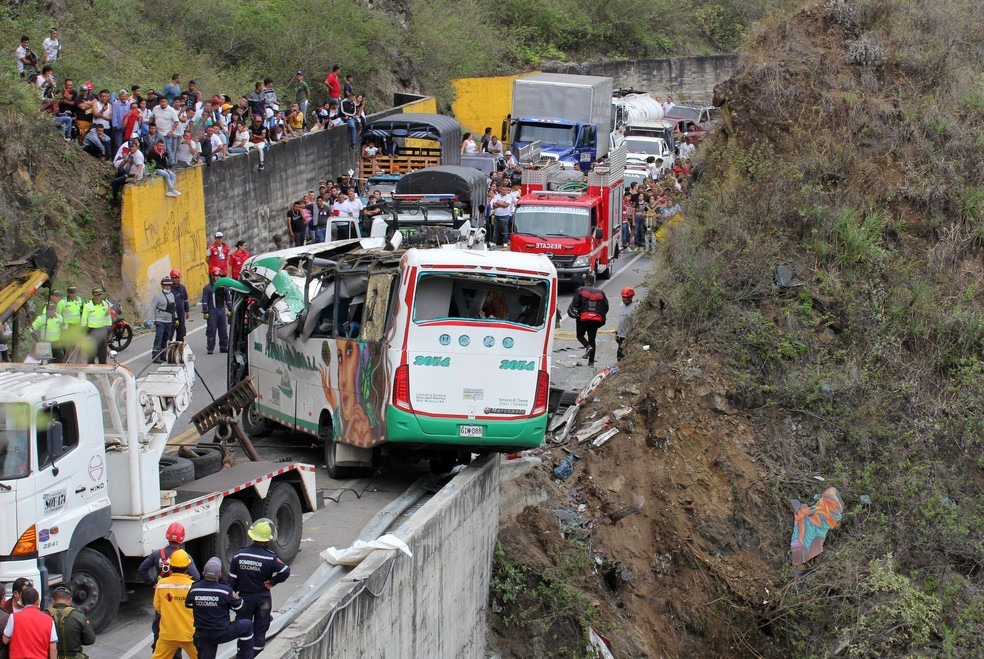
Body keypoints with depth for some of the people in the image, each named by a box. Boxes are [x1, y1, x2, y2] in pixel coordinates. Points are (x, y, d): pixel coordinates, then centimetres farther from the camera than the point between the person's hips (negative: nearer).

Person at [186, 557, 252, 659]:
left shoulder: (194, 589, -8)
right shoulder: (225, 590, -18)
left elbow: (188, 605, 10)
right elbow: (238, 607, -6)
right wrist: (234, 596, 13)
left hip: (202, 635, 4)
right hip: (222, 633, -4)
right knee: (247, 625, 16)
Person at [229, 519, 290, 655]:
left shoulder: (239, 555, -8)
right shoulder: (270, 558, -16)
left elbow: (232, 579, -4)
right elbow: (285, 571, -22)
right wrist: (272, 582, -7)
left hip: (244, 597, 1)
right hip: (262, 598, -1)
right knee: (260, 629, 10)